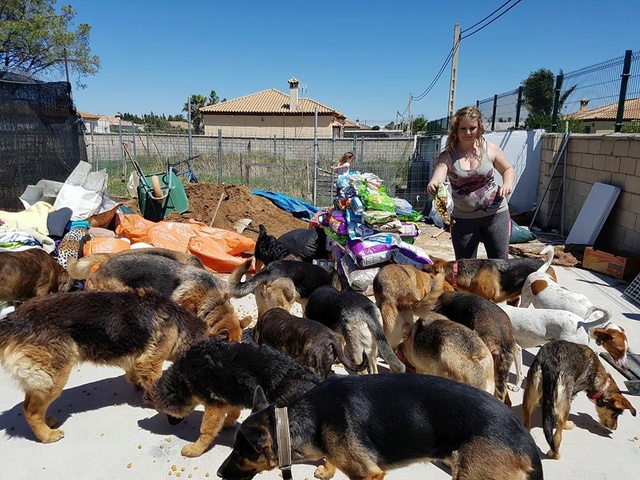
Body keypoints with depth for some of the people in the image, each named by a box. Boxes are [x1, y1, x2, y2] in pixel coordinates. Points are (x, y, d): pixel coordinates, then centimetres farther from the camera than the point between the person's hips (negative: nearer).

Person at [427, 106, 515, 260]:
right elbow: (435, 181, -23)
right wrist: (432, 186, -47)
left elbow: (508, 169, 12)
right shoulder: (448, 156, -7)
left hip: (495, 214, 0)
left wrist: (508, 184, -10)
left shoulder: (490, 149, -3)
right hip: (463, 218, 0)